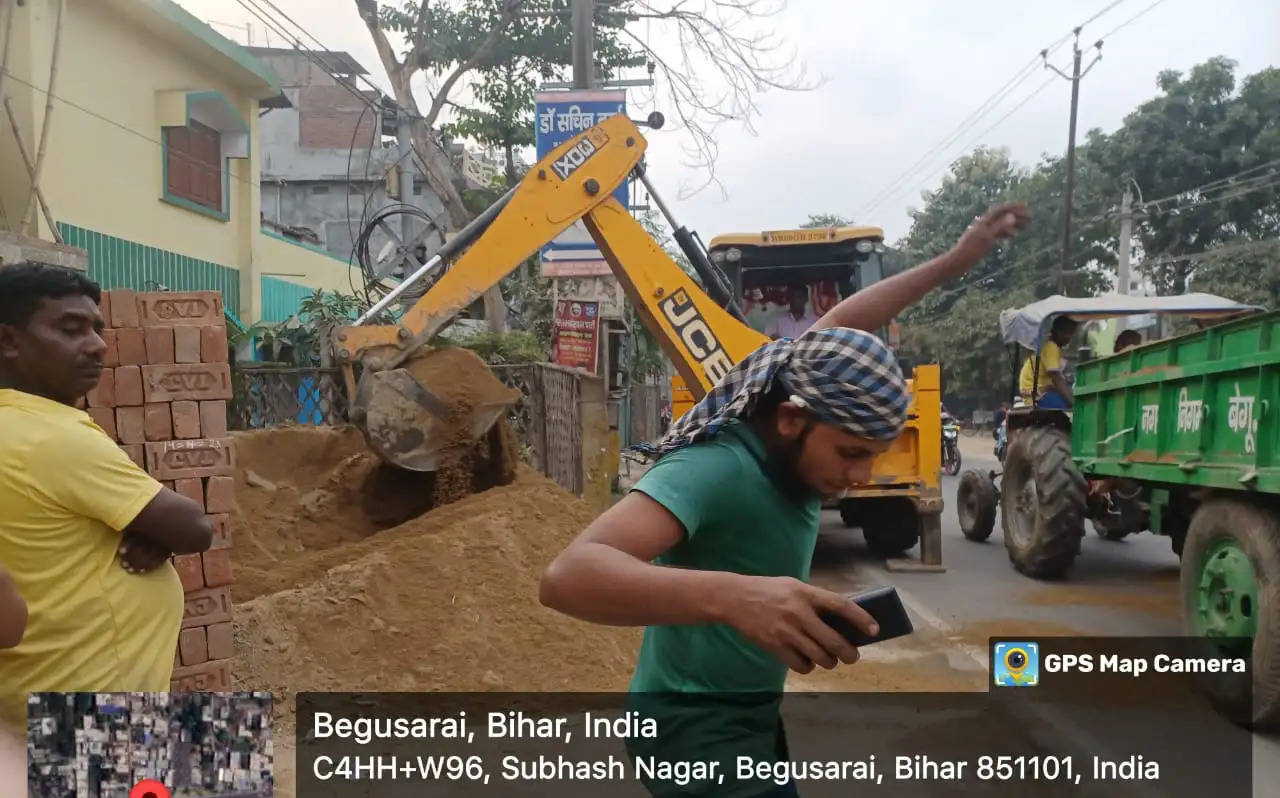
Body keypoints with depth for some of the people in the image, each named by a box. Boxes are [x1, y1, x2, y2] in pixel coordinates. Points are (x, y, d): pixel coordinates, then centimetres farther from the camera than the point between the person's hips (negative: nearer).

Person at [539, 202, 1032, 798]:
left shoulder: (787, 442, -8)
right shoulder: (714, 469, -32)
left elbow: (834, 330, 11)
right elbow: (569, 576, -47)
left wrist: (953, 263, 14)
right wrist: (730, 595, -61)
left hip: (754, 720, 9)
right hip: (698, 736, -9)